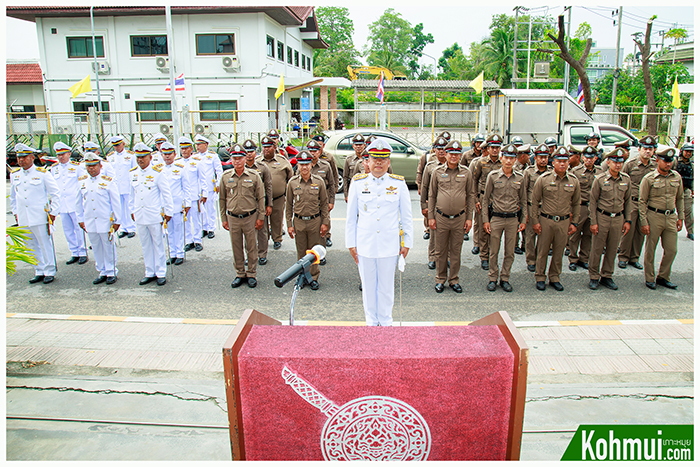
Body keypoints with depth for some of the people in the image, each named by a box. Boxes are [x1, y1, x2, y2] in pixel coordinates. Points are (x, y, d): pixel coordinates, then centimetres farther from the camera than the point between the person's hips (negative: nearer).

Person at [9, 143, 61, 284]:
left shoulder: (42, 173, -4)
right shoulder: (14, 174, 10)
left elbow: (55, 194, -2)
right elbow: (13, 196, 22)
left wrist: (53, 213, -6)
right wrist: (15, 213, 17)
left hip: (40, 217, -5)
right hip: (23, 219, 5)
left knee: (45, 245, 1)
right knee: (32, 247, 11)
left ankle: (50, 272, 12)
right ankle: (39, 272, 21)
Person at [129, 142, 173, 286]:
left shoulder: (157, 173, -7)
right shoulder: (133, 173, 7)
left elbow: (166, 194, -4)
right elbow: (131, 194, 17)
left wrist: (168, 212, -4)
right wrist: (132, 210, 17)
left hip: (154, 216, -4)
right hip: (139, 216, 5)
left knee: (158, 244, 4)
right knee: (145, 245, 12)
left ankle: (161, 273, 14)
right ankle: (150, 273, 22)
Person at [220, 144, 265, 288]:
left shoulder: (254, 175, -3)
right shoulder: (226, 177, 2)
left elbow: (261, 197, 1)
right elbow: (222, 199, 9)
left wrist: (261, 217, -3)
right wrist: (224, 219, 7)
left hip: (250, 217, -2)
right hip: (233, 218, 2)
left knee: (251, 247, 7)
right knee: (236, 248, 11)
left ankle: (251, 274, 21)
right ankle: (240, 274, 25)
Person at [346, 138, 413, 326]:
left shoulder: (399, 183, 0)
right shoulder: (358, 182, 1)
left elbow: (407, 217, 5)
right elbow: (351, 217, 6)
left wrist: (407, 243, 3)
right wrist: (351, 243, 4)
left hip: (389, 245, 0)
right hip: (365, 245, 1)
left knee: (386, 286, 10)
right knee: (368, 286, 11)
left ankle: (385, 321, 27)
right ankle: (371, 322, 28)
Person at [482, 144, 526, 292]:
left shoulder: (520, 177, 4)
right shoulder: (493, 176, -2)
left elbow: (523, 200, 10)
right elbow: (486, 199, 1)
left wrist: (523, 220, 5)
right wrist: (485, 220, -3)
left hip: (513, 219, 2)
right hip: (496, 218, -2)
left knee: (510, 252, 8)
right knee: (494, 251, 5)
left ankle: (505, 279, 20)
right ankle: (492, 279, 18)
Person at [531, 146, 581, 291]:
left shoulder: (574, 181, 3)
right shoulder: (543, 179, -6)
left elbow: (576, 203, 12)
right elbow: (535, 201, -1)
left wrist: (574, 223, 9)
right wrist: (535, 221, -4)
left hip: (564, 222, 3)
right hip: (546, 220, -2)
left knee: (559, 252, 11)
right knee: (542, 251, 6)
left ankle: (555, 278, 25)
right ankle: (540, 278, 20)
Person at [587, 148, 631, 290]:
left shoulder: (626, 180, 4)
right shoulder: (600, 180, -6)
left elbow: (627, 201, 11)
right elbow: (593, 201, -4)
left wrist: (627, 220, 7)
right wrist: (593, 222, -7)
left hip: (618, 219, 3)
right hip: (602, 217, -3)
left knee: (612, 249, 9)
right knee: (597, 249, 3)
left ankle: (607, 276, 22)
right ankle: (593, 277, 15)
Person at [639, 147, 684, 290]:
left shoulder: (677, 177, 7)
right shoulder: (649, 179, -6)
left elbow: (680, 198, 16)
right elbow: (642, 201, -5)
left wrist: (680, 217, 12)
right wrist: (644, 222, -10)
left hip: (671, 217, 4)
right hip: (654, 216, -4)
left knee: (672, 250, 6)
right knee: (650, 250, 4)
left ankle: (663, 277, 23)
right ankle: (649, 278, 18)